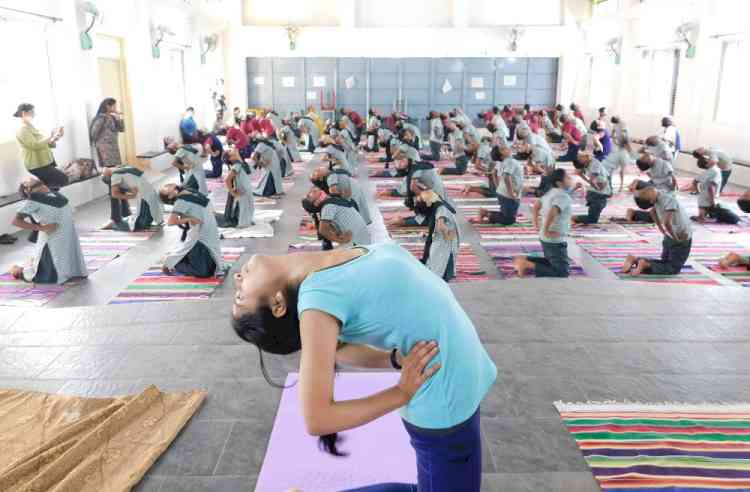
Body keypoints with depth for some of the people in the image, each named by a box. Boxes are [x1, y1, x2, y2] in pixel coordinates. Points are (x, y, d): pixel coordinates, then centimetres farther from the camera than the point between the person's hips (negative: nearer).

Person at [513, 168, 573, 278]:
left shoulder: (551, 193, 8)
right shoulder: (563, 196, -19)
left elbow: (536, 206, 17)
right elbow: (552, 213, -35)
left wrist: (536, 224, 17)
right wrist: (546, 230, -24)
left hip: (546, 239, 10)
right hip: (555, 241, -10)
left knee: (551, 262, 29)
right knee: (562, 272, -5)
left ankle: (523, 260, 14)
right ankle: (528, 265, -11)